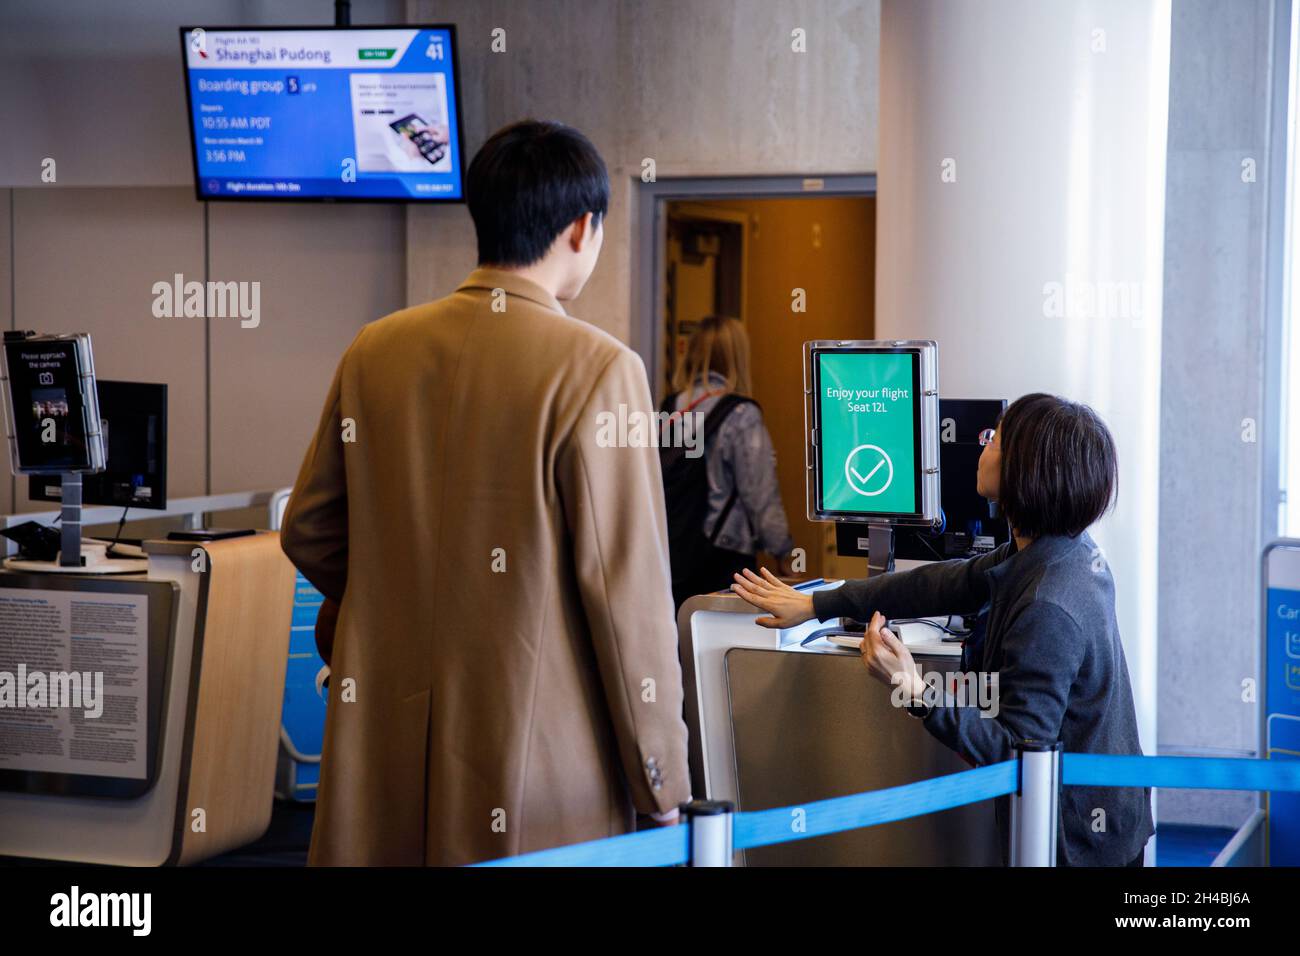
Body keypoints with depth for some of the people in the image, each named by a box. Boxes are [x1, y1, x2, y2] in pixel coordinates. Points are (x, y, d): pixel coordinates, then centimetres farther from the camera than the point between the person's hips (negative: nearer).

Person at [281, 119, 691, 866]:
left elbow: (309, 532, 12)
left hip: (384, 752, 5)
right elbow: (627, 588, -13)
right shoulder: (596, 369, -13)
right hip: (534, 767, -5)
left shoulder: (377, 350, 3)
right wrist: (662, 779, -5)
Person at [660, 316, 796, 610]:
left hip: (672, 552, 5)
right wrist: (784, 551, -1)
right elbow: (761, 494, -11)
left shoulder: (670, 409, 4)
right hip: (721, 560, -5)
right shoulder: (740, 415, -11)